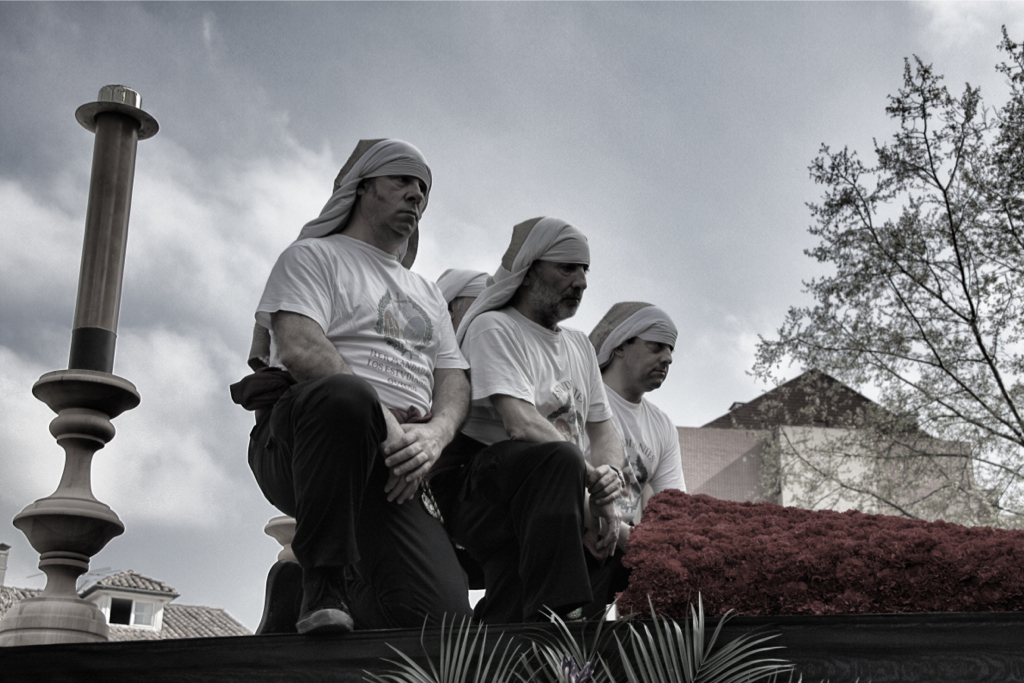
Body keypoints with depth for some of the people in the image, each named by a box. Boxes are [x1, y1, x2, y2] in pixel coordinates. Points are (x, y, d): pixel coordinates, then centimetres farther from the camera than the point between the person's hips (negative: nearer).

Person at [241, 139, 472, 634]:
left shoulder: (428, 294, 31)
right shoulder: (314, 256, 10)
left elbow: (454, 379, 17)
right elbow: (299, 349, -9)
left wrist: (434, 434, -8)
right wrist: (382, 420, -20)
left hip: (394, 463, 5)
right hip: (296, 444, -5)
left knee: (443, 615, -20)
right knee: (345, 395, -43)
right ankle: (323, 584, -28)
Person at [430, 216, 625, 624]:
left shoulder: (579, 346, 22)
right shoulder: (494, 327, -4)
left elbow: (604, 433, 19)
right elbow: (521, 425, -18)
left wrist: (607, 485, -4)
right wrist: (593, 482, -19)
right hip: (475, 480, -8)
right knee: (560, 459, -36)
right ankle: (553, 618, -45)